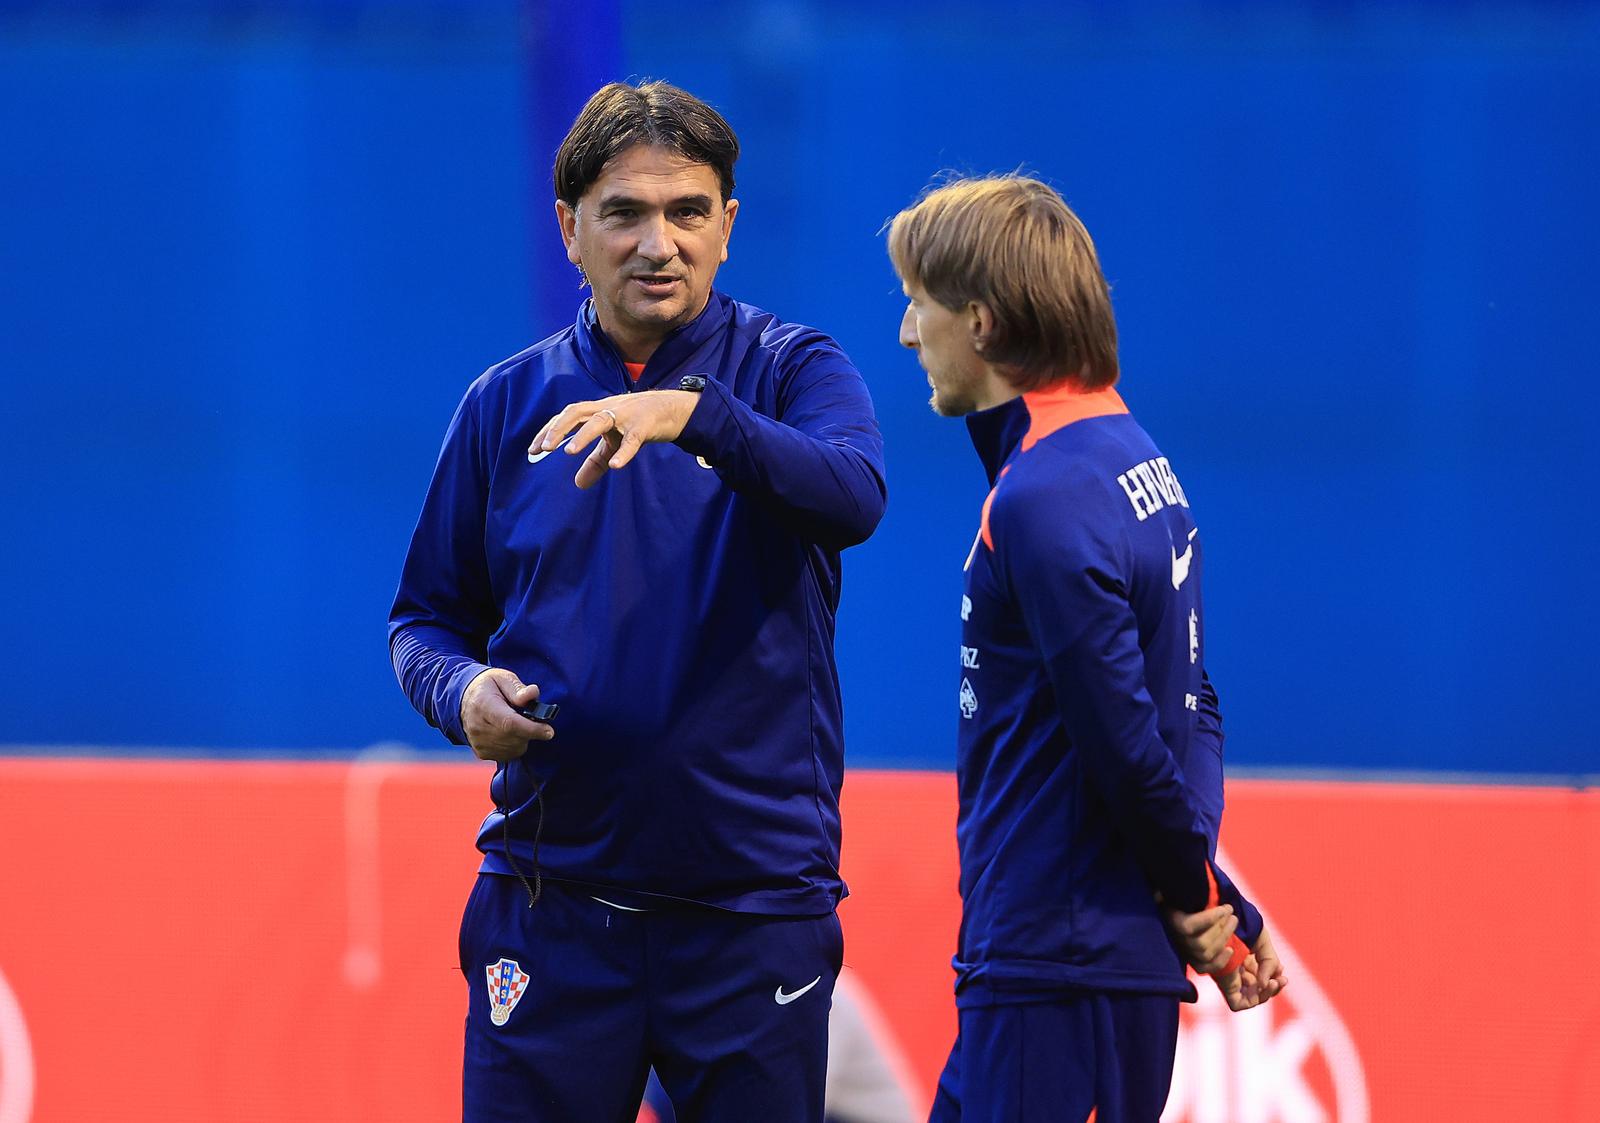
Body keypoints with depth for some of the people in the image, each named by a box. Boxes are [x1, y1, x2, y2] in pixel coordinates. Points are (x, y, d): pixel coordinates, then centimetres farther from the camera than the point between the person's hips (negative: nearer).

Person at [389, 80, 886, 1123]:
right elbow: (428, 616, 16)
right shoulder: (507, 405, 9)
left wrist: (695, 411, -37)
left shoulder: (790, 369, 0)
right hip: (553, 904, 2)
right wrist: (462, 691, -8)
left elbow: (853, 497, -22)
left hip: (754, 907, -2)